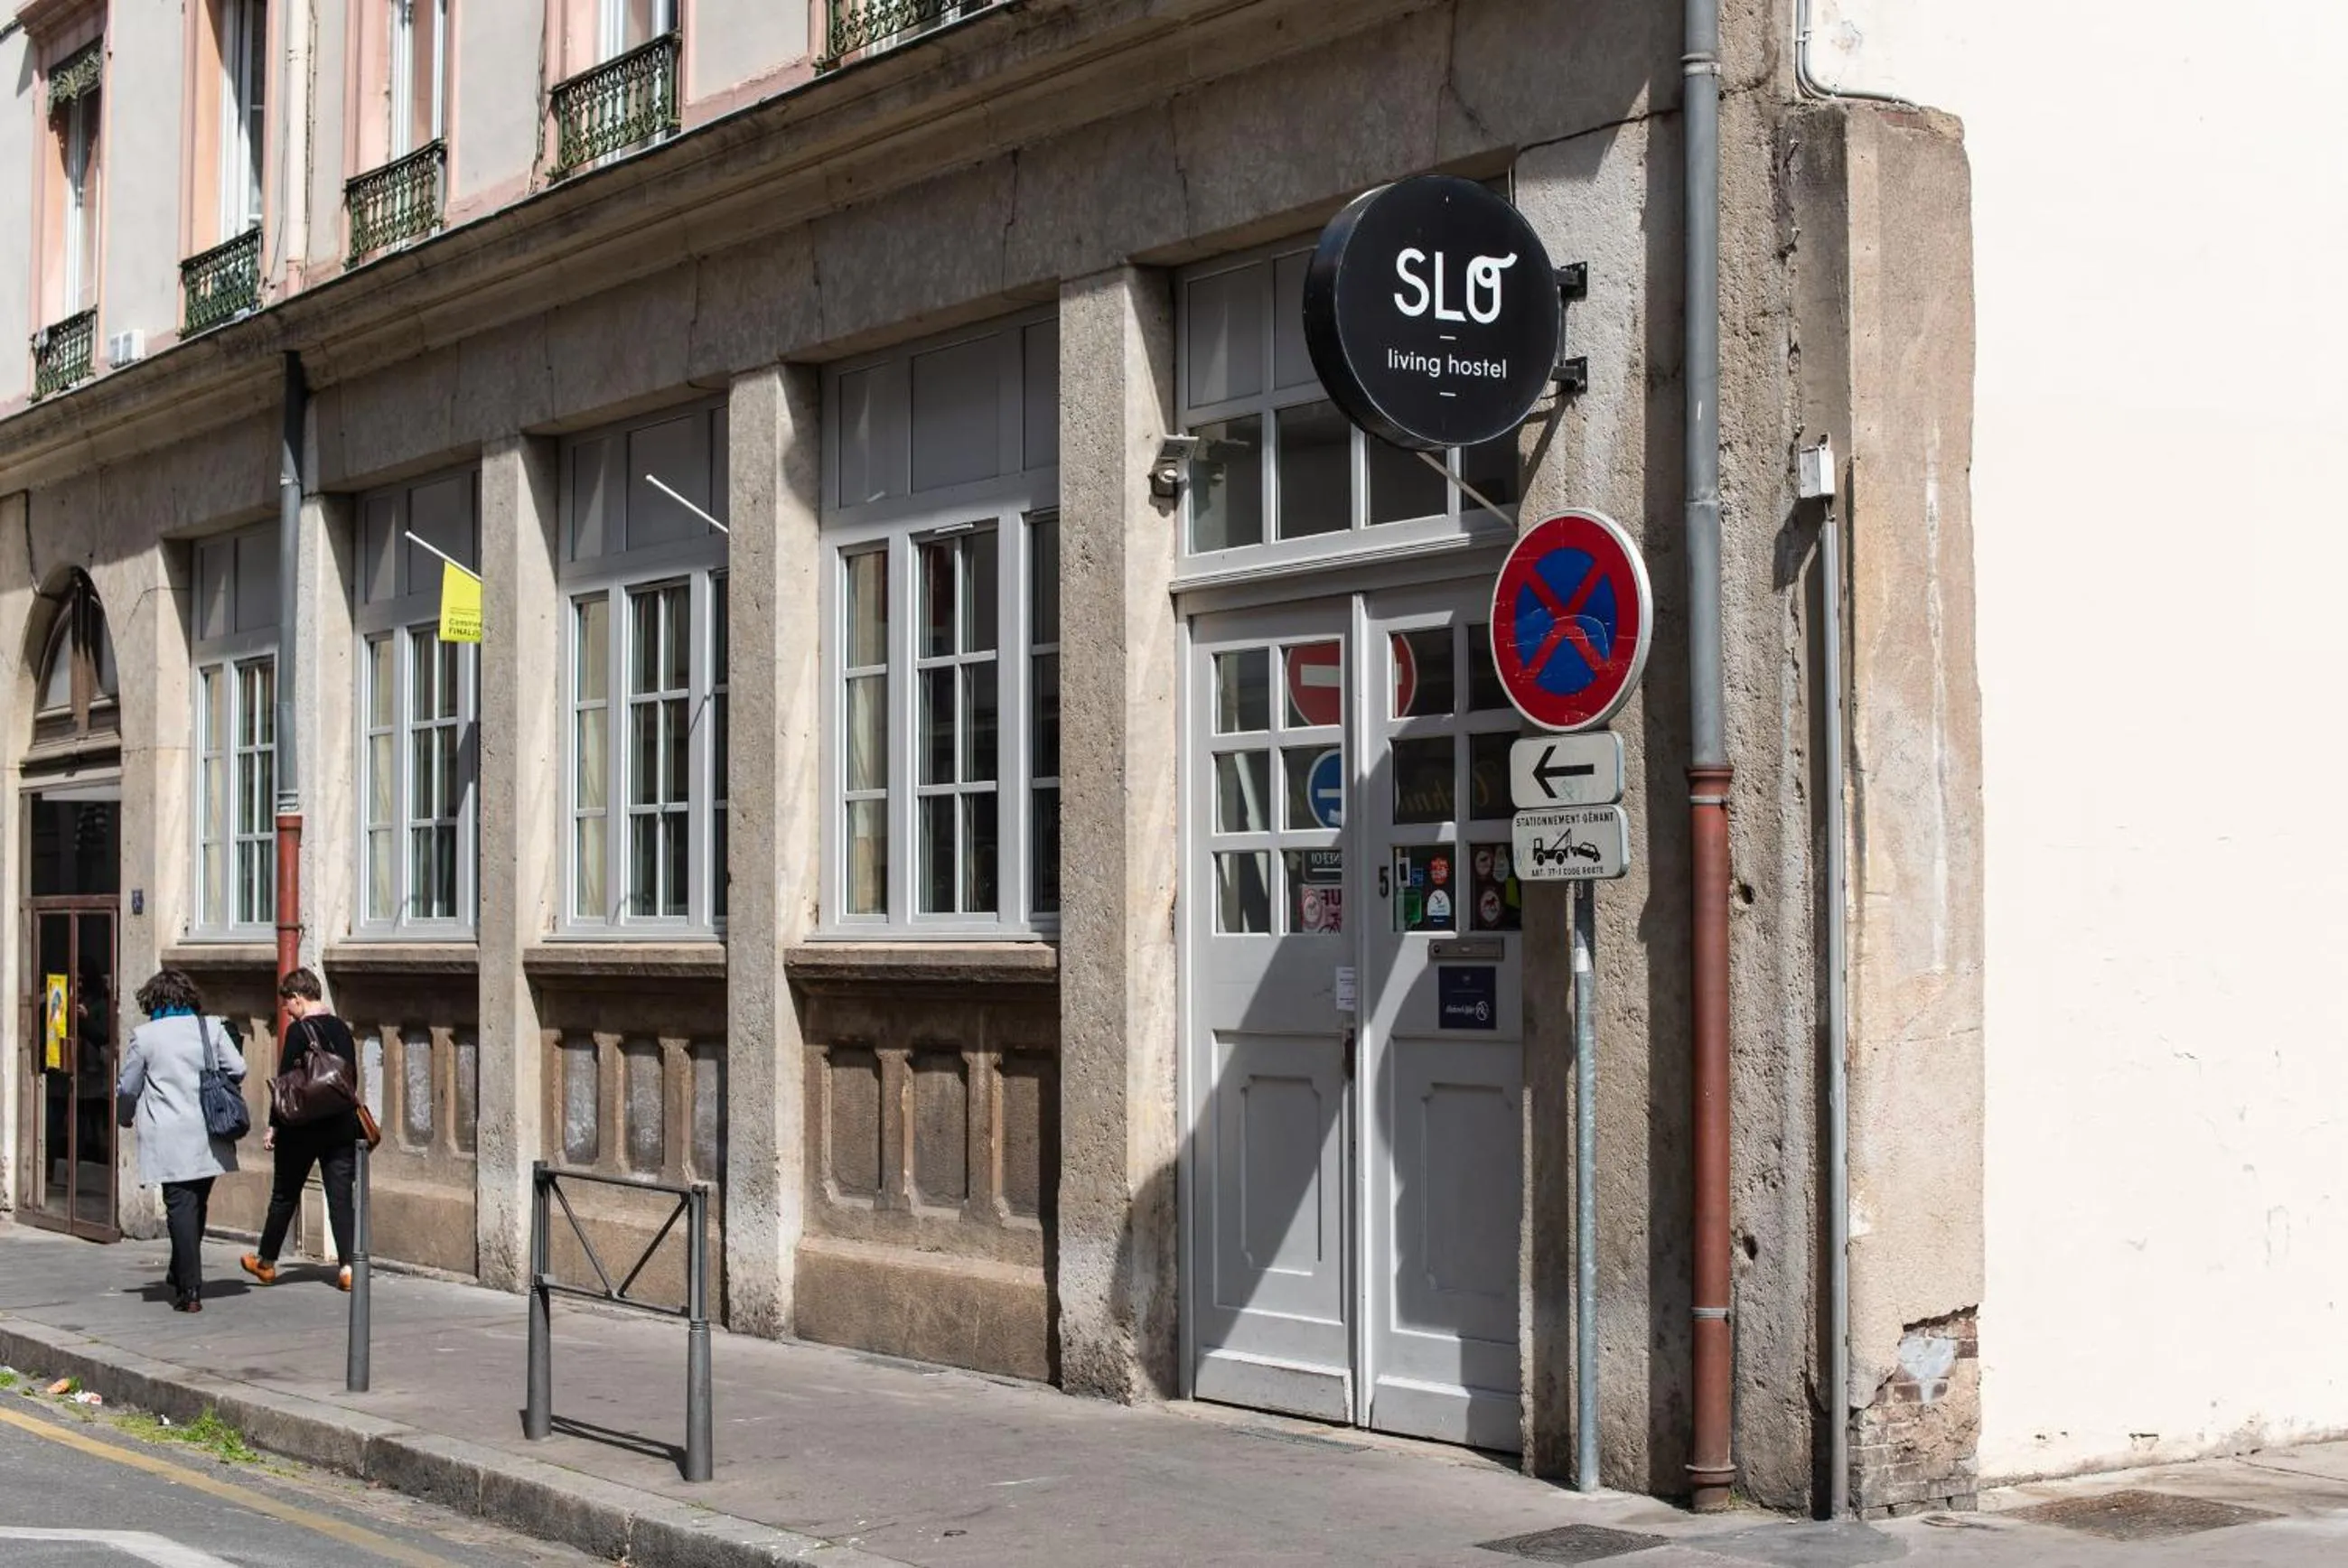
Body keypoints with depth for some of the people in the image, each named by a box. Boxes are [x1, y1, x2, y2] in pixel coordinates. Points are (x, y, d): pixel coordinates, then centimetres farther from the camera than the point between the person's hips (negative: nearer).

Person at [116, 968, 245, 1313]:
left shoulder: (144, 1036, -2)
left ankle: (190, 1290, -7)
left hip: (170, 1138, -3)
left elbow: (128, 1088, 5)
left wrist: (128, 1117, 26)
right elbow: (238, 1070, 3)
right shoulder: (210, 1028, 4)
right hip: (208, 1139, 3)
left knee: (180, 1208, -3)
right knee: (198, 1207, 15)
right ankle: (182, 1277, 28)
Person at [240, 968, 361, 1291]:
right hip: (341, 1126, 5)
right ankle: (347, 1266, -7)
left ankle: (266, 1262, 24)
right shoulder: (341, 1029, 6)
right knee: (341, 1196, 2)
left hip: (302, 1129, -5)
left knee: (285, 1195, 10)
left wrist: (274, 1126, -6)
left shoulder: (298, 1030, -11)